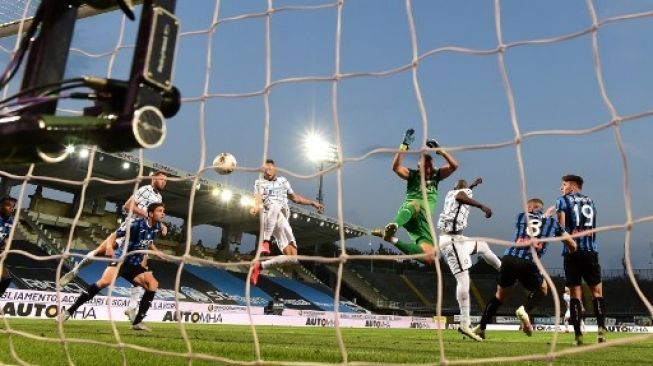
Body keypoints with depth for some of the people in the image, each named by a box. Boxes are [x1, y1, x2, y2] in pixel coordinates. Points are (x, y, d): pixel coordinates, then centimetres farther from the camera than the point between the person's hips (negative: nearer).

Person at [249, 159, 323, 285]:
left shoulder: (283, 181, 27)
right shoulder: (259, 183, 14)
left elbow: (295, 197, 39)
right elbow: (258, 199, -7)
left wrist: (312, 203, 34)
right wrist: (256, 207, -30)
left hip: (283, 220, 5)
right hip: (269, 217, -5)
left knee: (292, 257, -6)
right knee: (275, 206, -43)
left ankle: (260, 265, 5)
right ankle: (265, 241, -37)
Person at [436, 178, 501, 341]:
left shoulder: (450, 194, 16)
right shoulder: (464, 192, -6)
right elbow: (460, 197, -34)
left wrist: (473, 184, 58)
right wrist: (482, 206, -48)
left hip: (455, 238, 10)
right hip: (451, 240, -10)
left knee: (482, 245, 30)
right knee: (463, 279, -12)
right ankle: (465, 324, -13)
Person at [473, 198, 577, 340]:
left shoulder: (521, 216, 21)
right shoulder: (552, 221, 21)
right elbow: (572, 245, 26)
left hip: (509, 258, 2)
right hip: (528, 263, -2)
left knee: (500, 294, 21)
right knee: (542, 289, 27)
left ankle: (481, 327, 21)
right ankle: (525, 309, -1)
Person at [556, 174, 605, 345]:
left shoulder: (563, 200, 4)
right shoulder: (590, 202, 18)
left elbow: (561, 227, -6)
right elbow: (592, 229, 15)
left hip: (572, 251, -3)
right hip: (591, 250, 3)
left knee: (575, 294, 2)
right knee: (597, 291, 12)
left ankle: (578, 335, 0)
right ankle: (602, 328, -2)